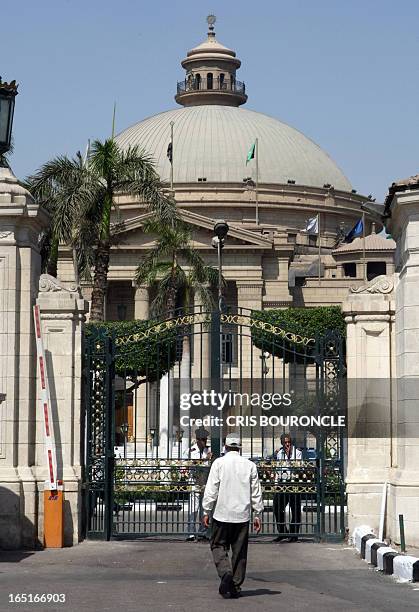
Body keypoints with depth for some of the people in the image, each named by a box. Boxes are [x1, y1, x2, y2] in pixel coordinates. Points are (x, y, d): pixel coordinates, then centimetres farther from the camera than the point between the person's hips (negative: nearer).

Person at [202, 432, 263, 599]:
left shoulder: (219, 463, -5)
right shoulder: (250, 465, 4)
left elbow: (211, 490, -7)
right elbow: (256, 492, 6)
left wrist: (206, 512, 0)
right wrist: (257, 515, 13)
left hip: (222, 514, -2)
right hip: (242, 516, 2)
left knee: (218, 545, 8)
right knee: (240, 551, 9)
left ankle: (225, 572, -16)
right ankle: (235, 586, 11)